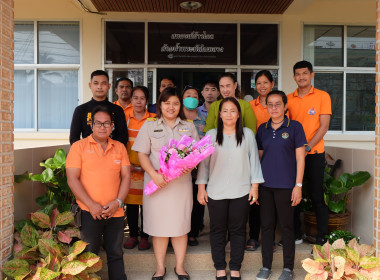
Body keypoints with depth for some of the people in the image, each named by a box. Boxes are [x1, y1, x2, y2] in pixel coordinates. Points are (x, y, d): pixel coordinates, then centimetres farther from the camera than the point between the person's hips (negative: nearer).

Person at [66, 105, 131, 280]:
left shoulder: (119, 147, 10)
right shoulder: (79, 146, 0)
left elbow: (126, 176, 6)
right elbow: (72, 179, -6)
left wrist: (118, 202, -9)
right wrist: (91, 205, -14)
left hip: (115, 212, 3)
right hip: (88, 212, -3)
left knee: (116, 254, 13)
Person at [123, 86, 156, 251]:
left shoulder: (153, 119, -2)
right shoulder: (125, 117, 5)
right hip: (129, 167, 2)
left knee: (145, 203, 3)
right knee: (130, 203, 7)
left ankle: (144, 236, 17)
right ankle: (132, 235, 21)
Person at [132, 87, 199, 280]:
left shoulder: (189, 127, 12)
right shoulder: (149, 126, 6)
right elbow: (142, 154, 1)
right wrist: (154, 174, -14)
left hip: (181, 182, 1)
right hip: (157, 183, -1)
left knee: (180, 223, 6)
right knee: (158, 224, 4)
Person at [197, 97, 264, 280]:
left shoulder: (247, 134, 5)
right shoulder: (211, 135, 5)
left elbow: (254, 160, 7)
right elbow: (204, 162, 6)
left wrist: (255, 186, 3)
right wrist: (201, 187, 3)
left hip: (241, 192, 0)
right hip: (215, 191, 0)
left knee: (238, 230, 7)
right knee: (217, 230, 7)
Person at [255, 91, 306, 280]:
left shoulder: (294, 127, -2)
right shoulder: (262, 129, 9)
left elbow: (300, 158, -3)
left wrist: (298, 185, -8)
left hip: (285, 185, -3)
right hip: (265, 185, 4)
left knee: (286, 226, 5)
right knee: (266, 225, 9)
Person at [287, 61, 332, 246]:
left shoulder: (322, 96, -1)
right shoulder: (288, 99, 9)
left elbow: (323, 127, -6)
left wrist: (307, 148, -15)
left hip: (314, 153, -3)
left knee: (317, 195, 0)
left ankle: (322, 236, 12)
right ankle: (295, 233, 22)